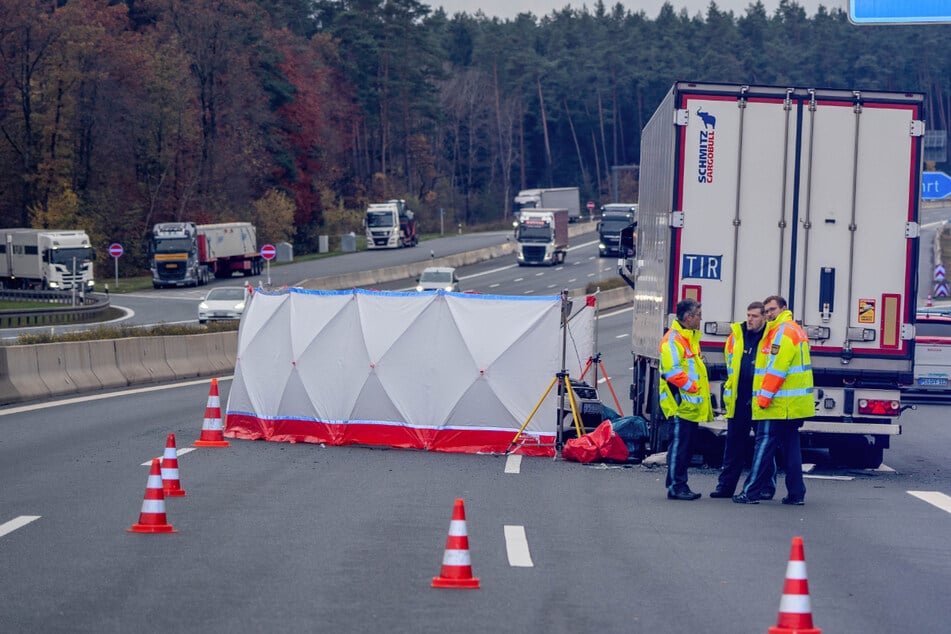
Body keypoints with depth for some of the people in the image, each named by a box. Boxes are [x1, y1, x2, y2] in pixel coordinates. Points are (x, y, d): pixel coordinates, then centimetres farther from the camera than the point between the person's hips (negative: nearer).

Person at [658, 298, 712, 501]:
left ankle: (681, 485, 15)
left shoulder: (690, 337, 19)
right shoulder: (673, 339, -14)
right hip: (681, 402, -10)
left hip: (691, 404, 10)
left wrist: (701, 388, 15)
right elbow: (672, 371, -22)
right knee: (678, 444, -7)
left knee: (685, 446, 11)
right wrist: (691, 386, -18)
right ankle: (675, 486, -4)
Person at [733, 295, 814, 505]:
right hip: (795, 404, 10)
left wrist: (765, 396, -18)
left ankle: (751, 492, -6)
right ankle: (796, 493, 9)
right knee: (790, 446, 10)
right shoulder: (796, 330, 20)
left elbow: (776, 368, -19)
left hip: (780, 403, -10)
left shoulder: (783, 332, -12)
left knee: (764, 445, -7)